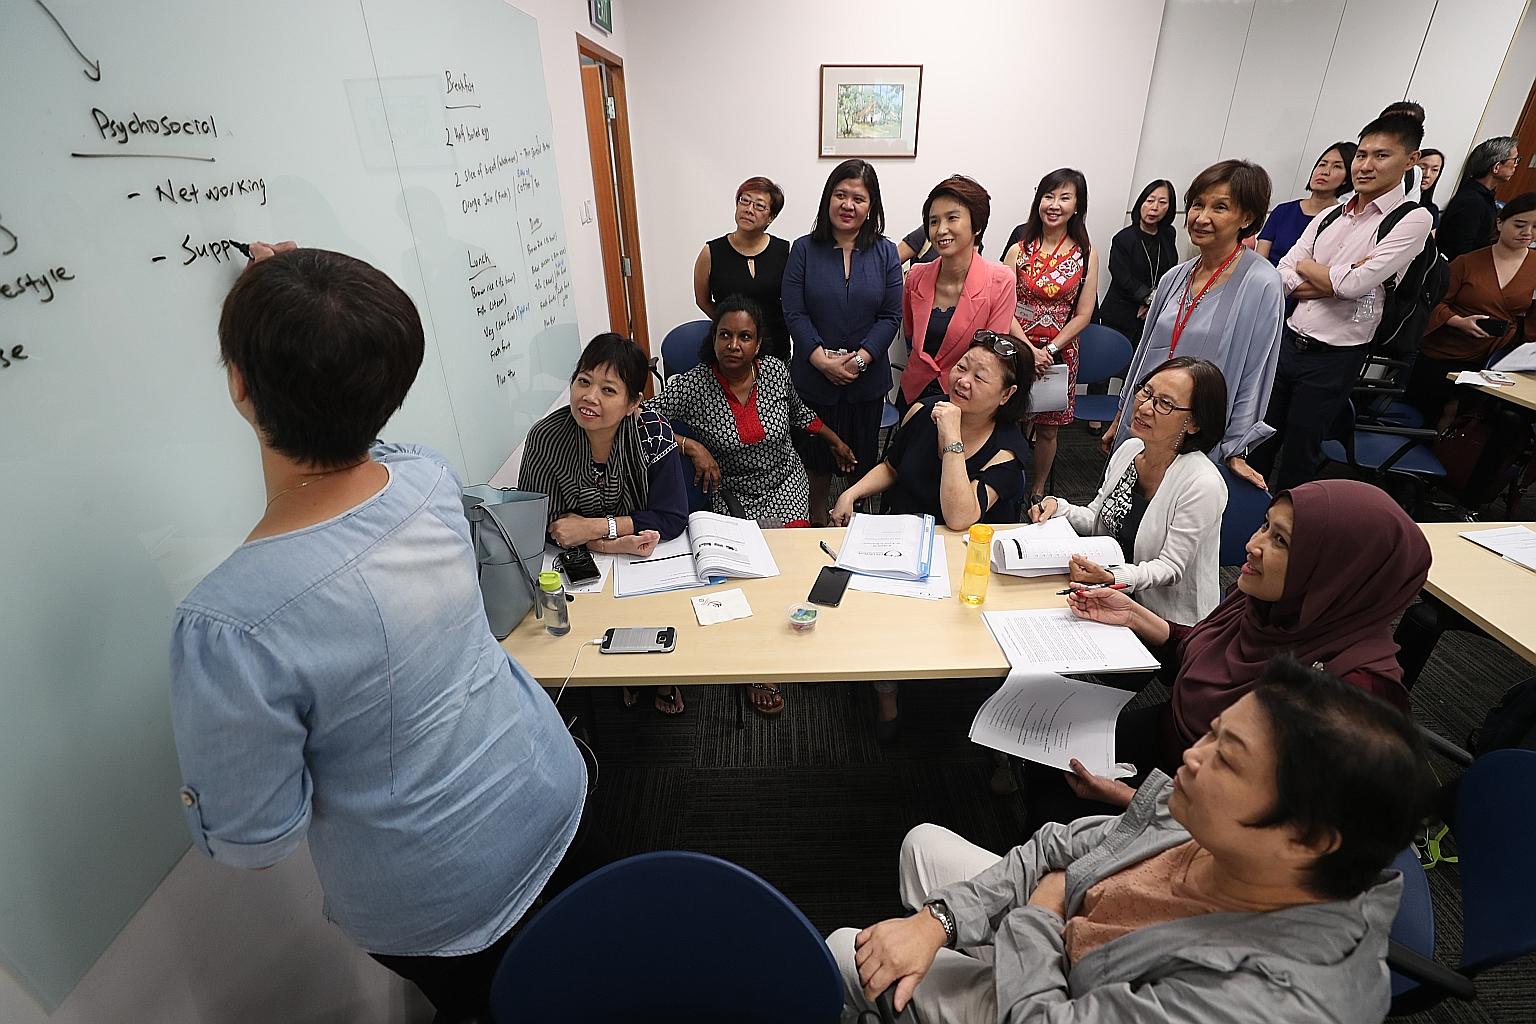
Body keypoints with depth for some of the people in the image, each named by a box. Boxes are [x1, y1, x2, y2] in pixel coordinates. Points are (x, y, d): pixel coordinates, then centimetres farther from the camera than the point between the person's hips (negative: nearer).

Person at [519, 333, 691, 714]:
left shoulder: (652, 430, -18)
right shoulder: (546, 439, -18)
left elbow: (673, 517, -19)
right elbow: (546, 525, -14)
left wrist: (595, 528, -27)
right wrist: (611, 544, -29)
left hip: (650, 554, 0)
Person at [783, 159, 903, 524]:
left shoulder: (885, 253, 0)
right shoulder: (804, 249, -2)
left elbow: (891, 316, -3)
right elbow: (794, 313, -7)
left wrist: (859, 359, -16)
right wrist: (822, 359, -17)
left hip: (868, 378, 1)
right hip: (814, 375, -1)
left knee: (864, 454, 14)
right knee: (817, 456, 13)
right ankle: (819, 521, 35)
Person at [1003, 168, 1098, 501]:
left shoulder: (1087, 255, -1)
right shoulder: (1019, 250, -1)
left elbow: (1083, 314, -3)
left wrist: (1049, 349, -15)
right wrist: (1028, 349, -18)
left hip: (1059, 352, 1)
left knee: (1047, 430, 10)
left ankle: (1037, 491, 28)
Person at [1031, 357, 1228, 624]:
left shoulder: (1203, 485, -22)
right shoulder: (1129, 449, 0)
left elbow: (1170, 567, -17)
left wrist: (1112, 579, -34)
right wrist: (1059, 508, -9)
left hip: (1167, 619, -6)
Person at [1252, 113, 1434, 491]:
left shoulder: (1413, 219, -8)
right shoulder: (1332, 215, 10)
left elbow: (1355, 284, -19)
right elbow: (1285, 275, 2)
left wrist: (1307, 266, -3)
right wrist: (1335, 280, -15)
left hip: (1334, 358, -5)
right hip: (1289, 341, 5)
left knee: (1298, 454, 6)